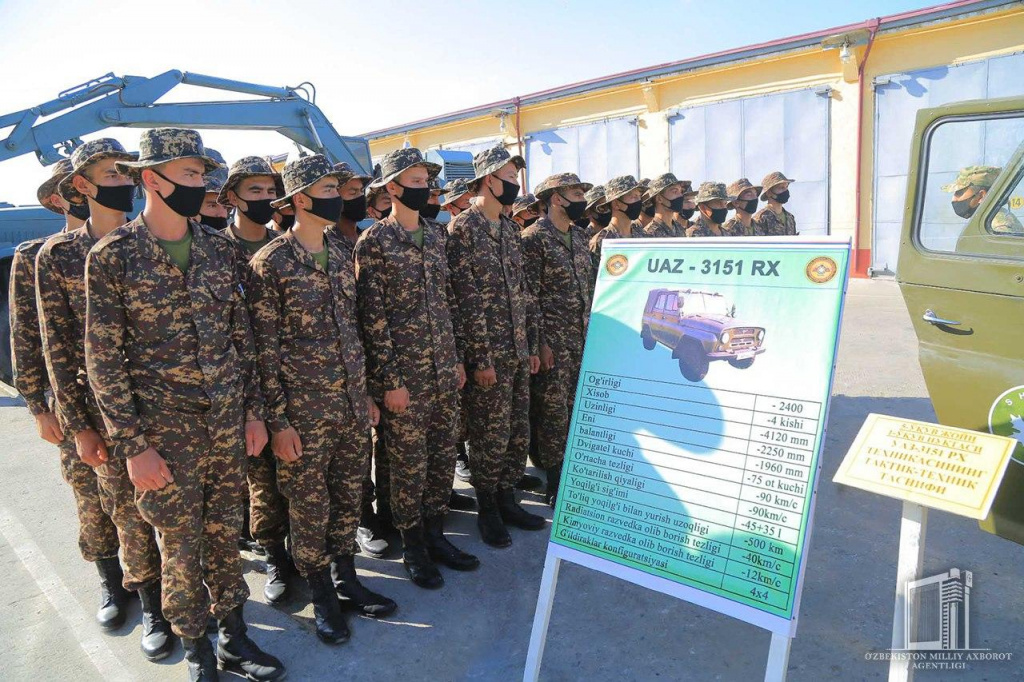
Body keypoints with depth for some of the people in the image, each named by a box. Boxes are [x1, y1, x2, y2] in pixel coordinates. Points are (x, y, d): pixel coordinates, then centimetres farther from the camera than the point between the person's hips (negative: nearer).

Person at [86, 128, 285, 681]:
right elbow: (102, 359, -8)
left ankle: (233, 636, 33)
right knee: (180, 543, 11)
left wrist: (253, 408, 7)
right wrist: (132, 444, -11)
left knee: (225, 532, 15)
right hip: (165, 430, -3)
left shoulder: (218, 248, 4)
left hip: (228, 423, 4)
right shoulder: (111, 256, -8)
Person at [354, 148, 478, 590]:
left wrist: (458, 358, 12)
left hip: (444, 370, 6)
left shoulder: (434, 236, 11)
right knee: (409, 464, 5)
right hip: (404, 373, -6)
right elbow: (373, 315, -12)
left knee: (443, 458, 13)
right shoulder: (374, 241, -8)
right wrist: (390, 380, -14)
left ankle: (435, 535, 30)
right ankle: (413, 547, 24)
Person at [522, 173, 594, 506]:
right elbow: (530, 296, -13)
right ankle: (555, 485, 13)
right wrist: (540, 342, -16)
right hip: (553, 340, -7)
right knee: (554, 413, 1)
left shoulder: (579, 235, 14)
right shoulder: (534, 237, -9)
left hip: (583, 338, 7)